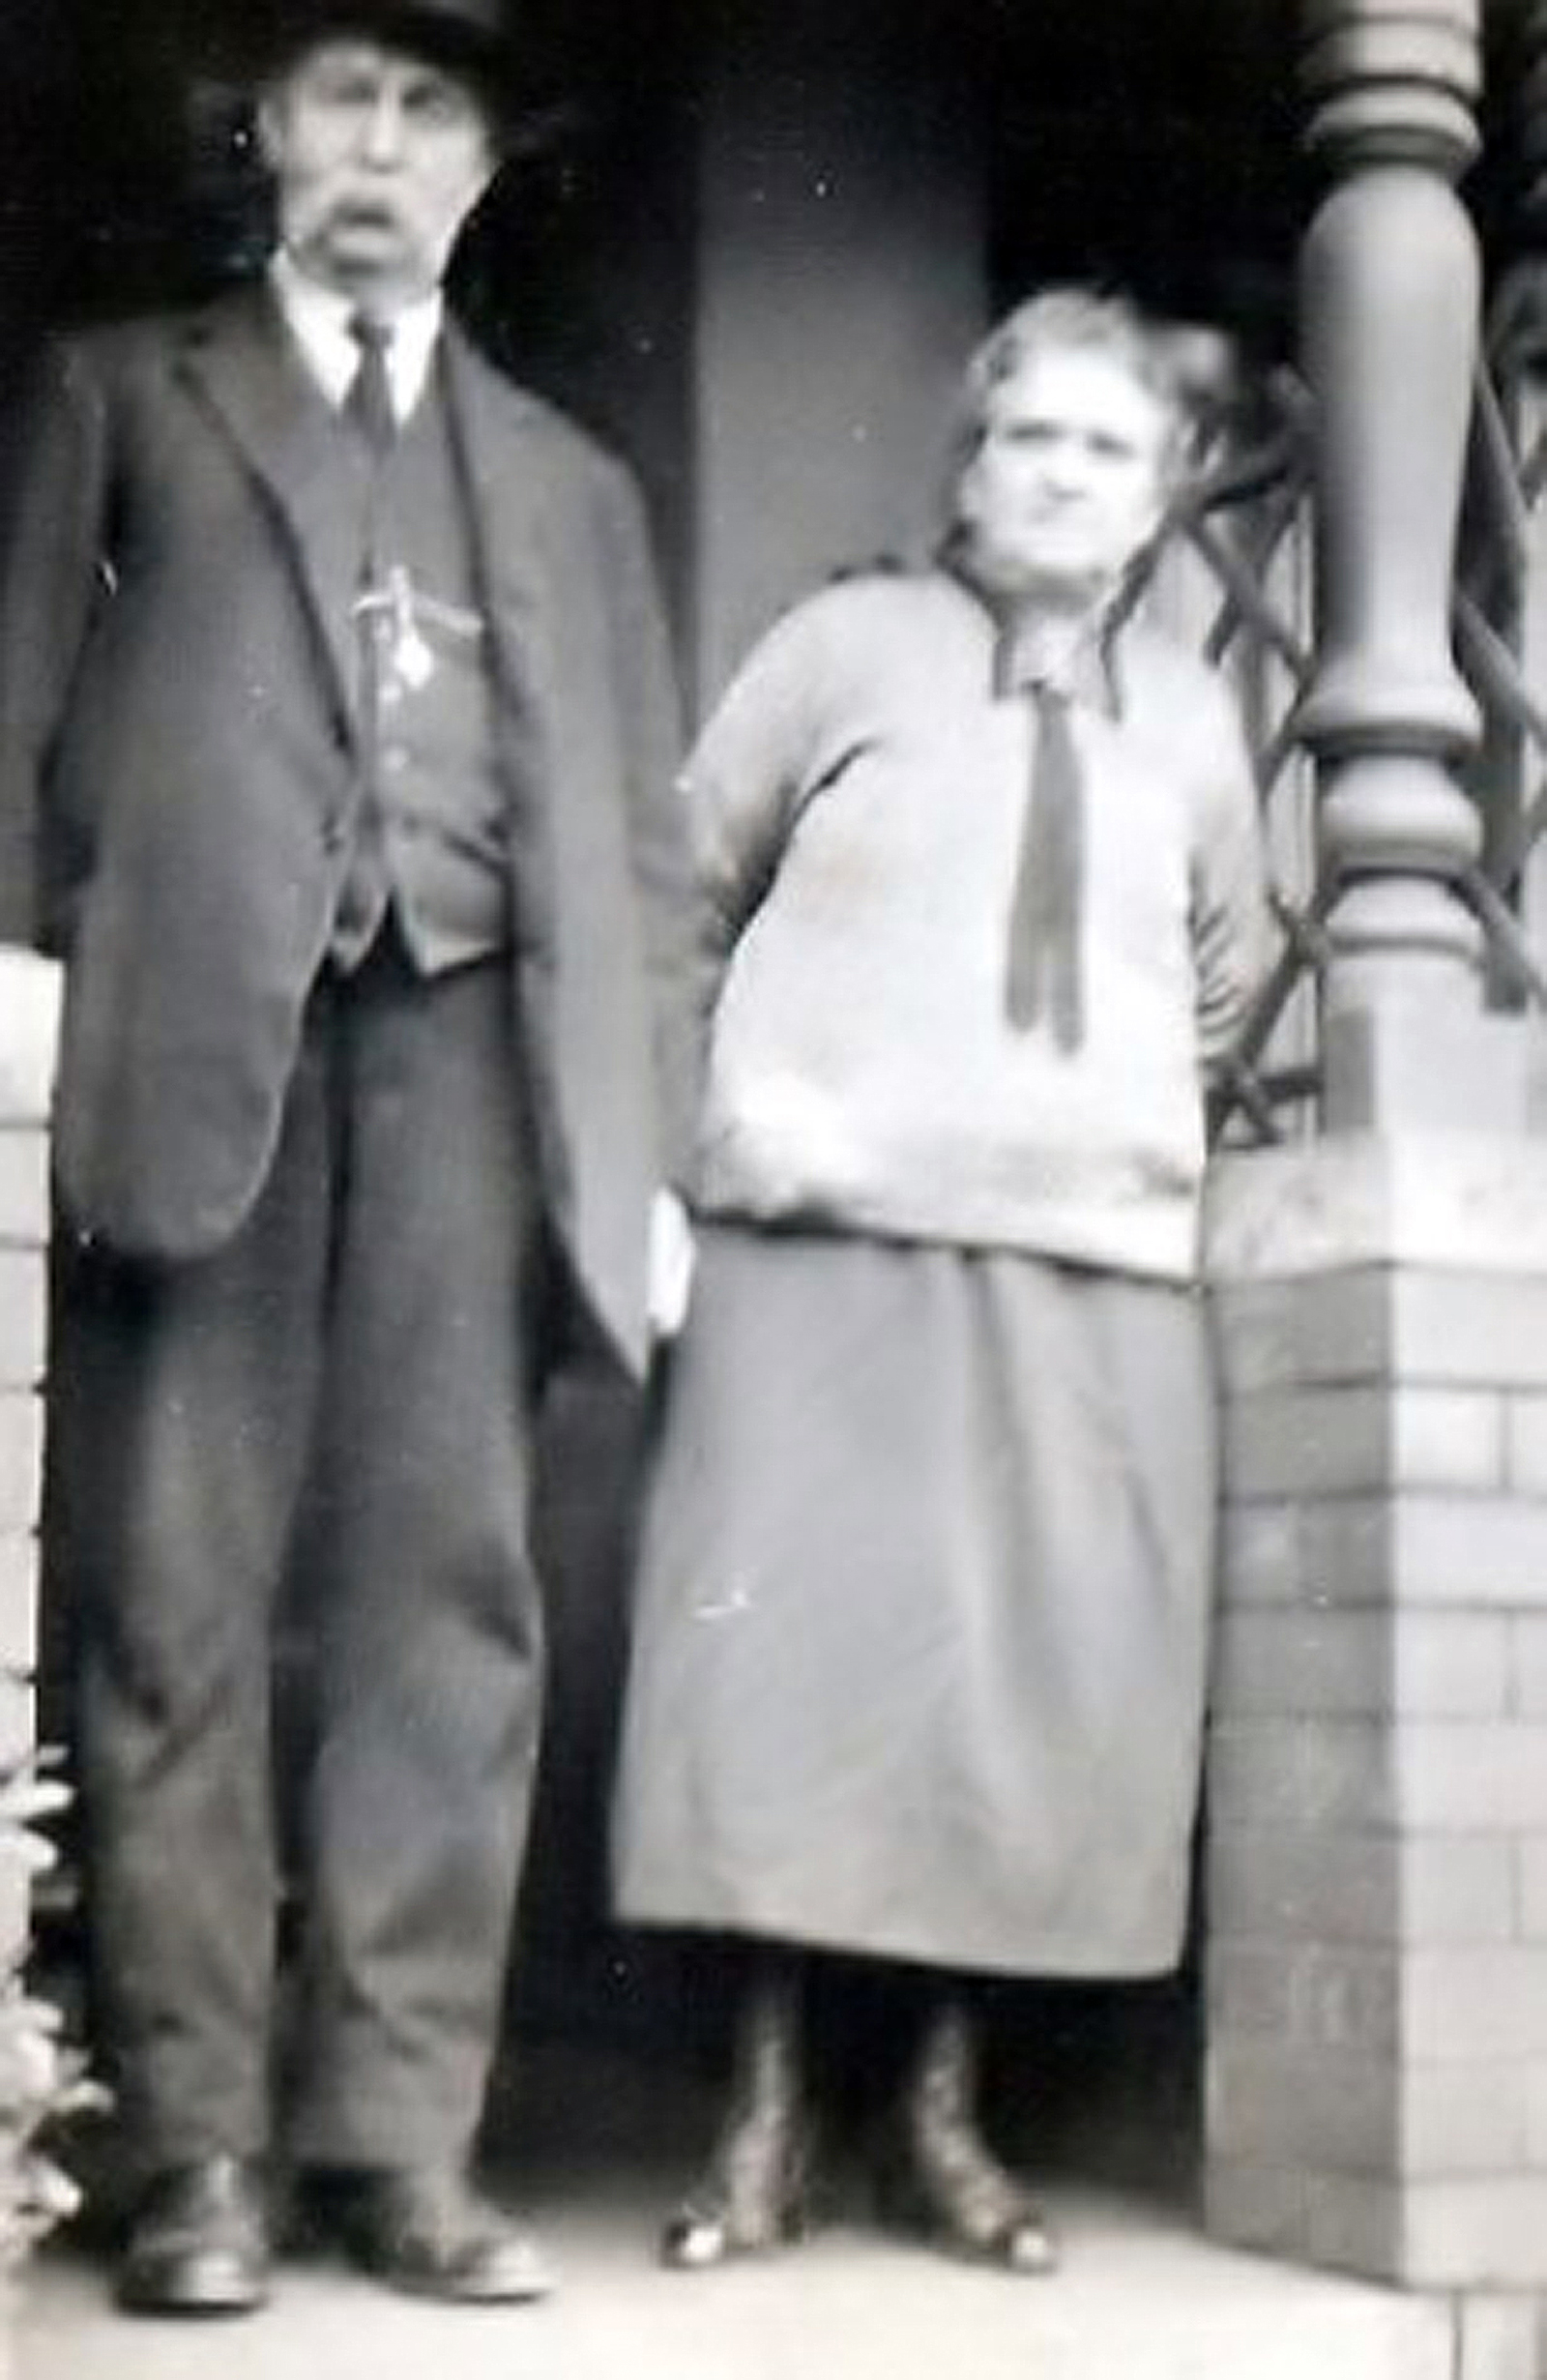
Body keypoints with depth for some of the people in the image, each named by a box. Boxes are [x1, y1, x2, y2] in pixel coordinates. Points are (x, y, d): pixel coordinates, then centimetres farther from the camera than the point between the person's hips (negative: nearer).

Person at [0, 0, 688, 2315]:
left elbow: (641, 834, 18)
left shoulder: (565, 476, 25)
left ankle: (397, 2130, -1)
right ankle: (197, 2143, -2)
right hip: (200, 1028, -2)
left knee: (446, 1594, -4)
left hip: (464, 1038, 2)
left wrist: (650, 1147, 8)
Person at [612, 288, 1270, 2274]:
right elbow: (689, 893, 8)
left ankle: (940, 2111, 12)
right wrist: (738, 1092, -3)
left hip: (1095, 1259, 3)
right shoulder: (846, 644, 6)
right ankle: (767, 2112, 3)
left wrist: (1148, 1130, 13)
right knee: (797, 1651, -5)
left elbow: (1223, 976, 27)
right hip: (830, 1238, -3)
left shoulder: (1191, 715, 14)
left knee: (1036, 1675, 1)